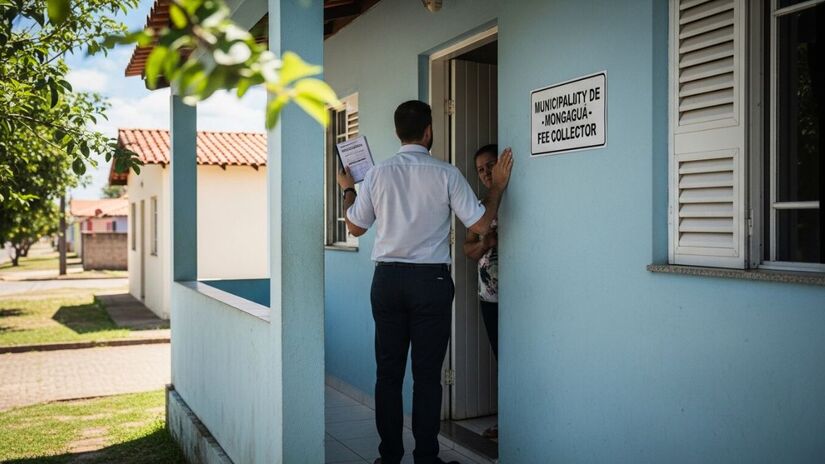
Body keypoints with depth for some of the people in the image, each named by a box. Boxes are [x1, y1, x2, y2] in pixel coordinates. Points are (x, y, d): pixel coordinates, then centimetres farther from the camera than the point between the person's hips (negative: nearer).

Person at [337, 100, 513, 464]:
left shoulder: (377, 174, 1)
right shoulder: (446, 174, -6)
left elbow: (356, 227, 11)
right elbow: (480, 225, -4)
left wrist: (347, 190, 27)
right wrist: (498, 186, 9)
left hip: (387, 280, 2)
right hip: (431, 281, -2)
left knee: (388, 372, 9)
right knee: (427, 374, 4)